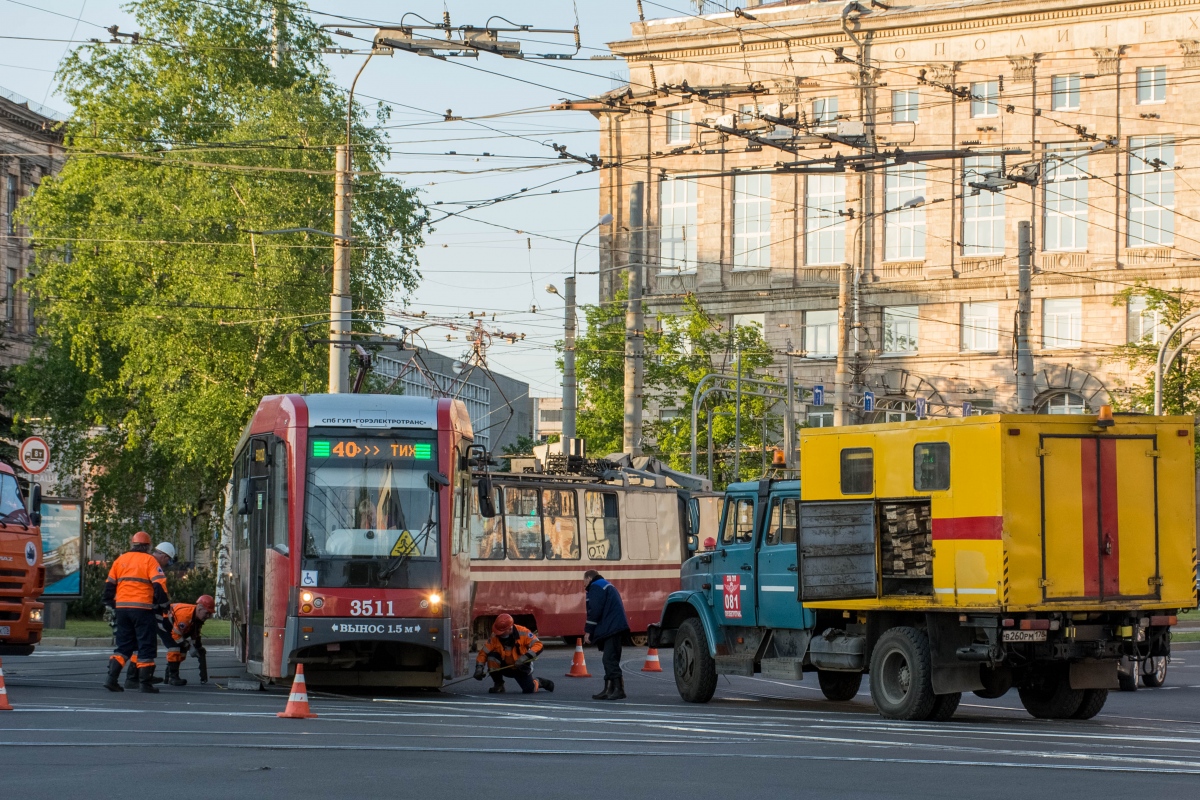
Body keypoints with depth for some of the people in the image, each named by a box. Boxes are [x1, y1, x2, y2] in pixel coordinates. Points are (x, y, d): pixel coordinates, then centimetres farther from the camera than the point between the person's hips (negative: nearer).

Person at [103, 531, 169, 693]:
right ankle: (145, 682, 2)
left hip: (122, 608, 5)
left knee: (123, 645, 13)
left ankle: (111, 678, 1)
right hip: (142, 609, -5)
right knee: (146, 645, 3)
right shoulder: (149, 560, -2)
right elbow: (159, 584, -10)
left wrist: (111, 606, 22)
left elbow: (109, 585, 14)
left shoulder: (120, 560, 12)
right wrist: (164, 605, -3)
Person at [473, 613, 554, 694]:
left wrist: (526, 657, -39)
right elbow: (483, 652, -10)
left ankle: (540, 682, 24)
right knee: (492, 656, -25)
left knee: (529, 689, -15)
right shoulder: (495, 637, -14)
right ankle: (498, 685, -7)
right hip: (505, 666, 2)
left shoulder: (522, 632, -22)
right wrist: (479, 668, -25)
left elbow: (538, 645, -25)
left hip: (522, 667, -2)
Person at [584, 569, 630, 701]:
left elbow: (595, 611, -14)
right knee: (609, 660, 12)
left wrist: (588, 631, -9)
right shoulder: (606, 586, 28)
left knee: (610, 659, -13)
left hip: (610, 629, -11)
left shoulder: (595, 587, -3)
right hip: (614, 628, 11)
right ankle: (609, 690, 13)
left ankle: (618, 689, -19)